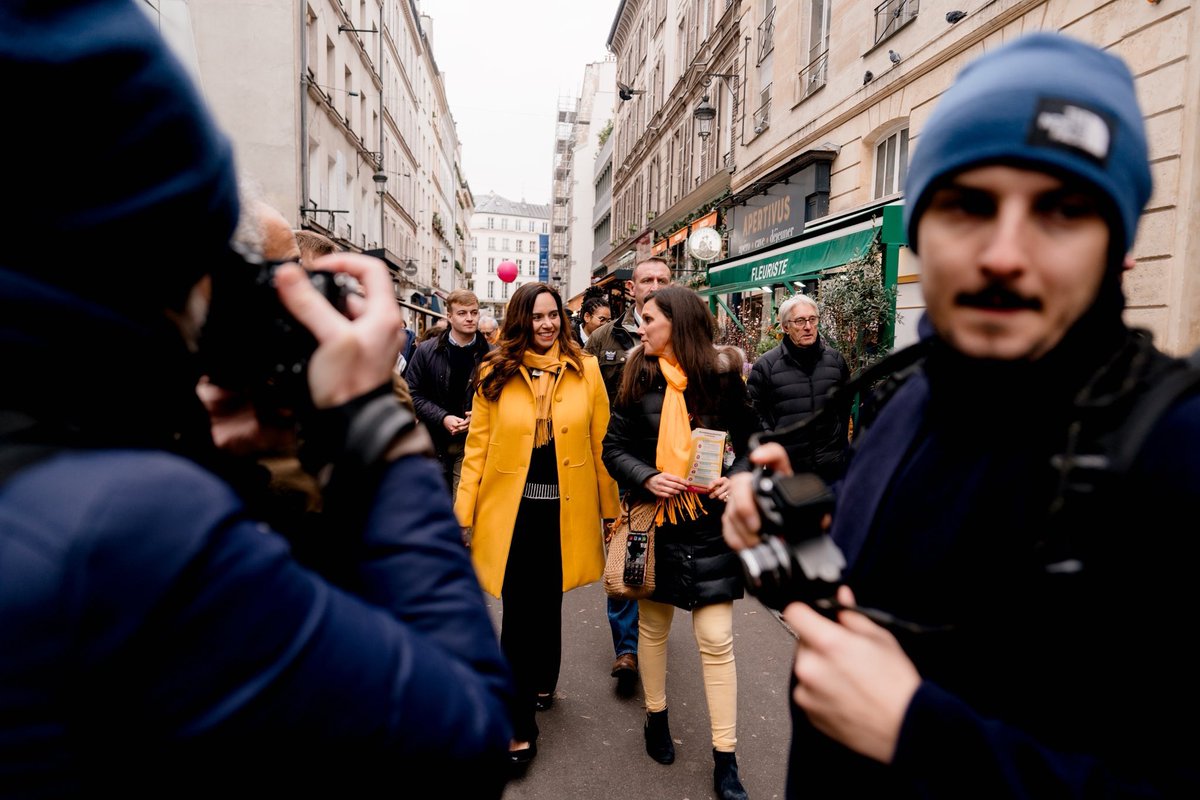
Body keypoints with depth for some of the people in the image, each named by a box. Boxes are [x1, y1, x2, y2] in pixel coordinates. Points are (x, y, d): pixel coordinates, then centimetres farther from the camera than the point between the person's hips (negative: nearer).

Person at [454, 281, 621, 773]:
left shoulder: (585, 370, -1)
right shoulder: (496, 373, 0)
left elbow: (601, 443, 1)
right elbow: (478, 446, -1)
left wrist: (609, 506, 3)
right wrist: (464, 510, -3)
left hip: (565, 510, 1)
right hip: (512, 510, 0)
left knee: (547, 603, 17)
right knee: (517, 612, 3)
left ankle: (542, 681, 44)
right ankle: (521, 727, 17)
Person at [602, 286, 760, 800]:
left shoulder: (722, 376, -4)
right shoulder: (639, 378, -1)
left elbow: (752, 440, 7)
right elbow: (614, 447, 2)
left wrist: (738, 478, -12)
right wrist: (647, 477, -16)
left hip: (709, 524, -1)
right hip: (655, 519, 2)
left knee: (716, 639, 0)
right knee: (652, 625, 16)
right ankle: (656, 716, 40)